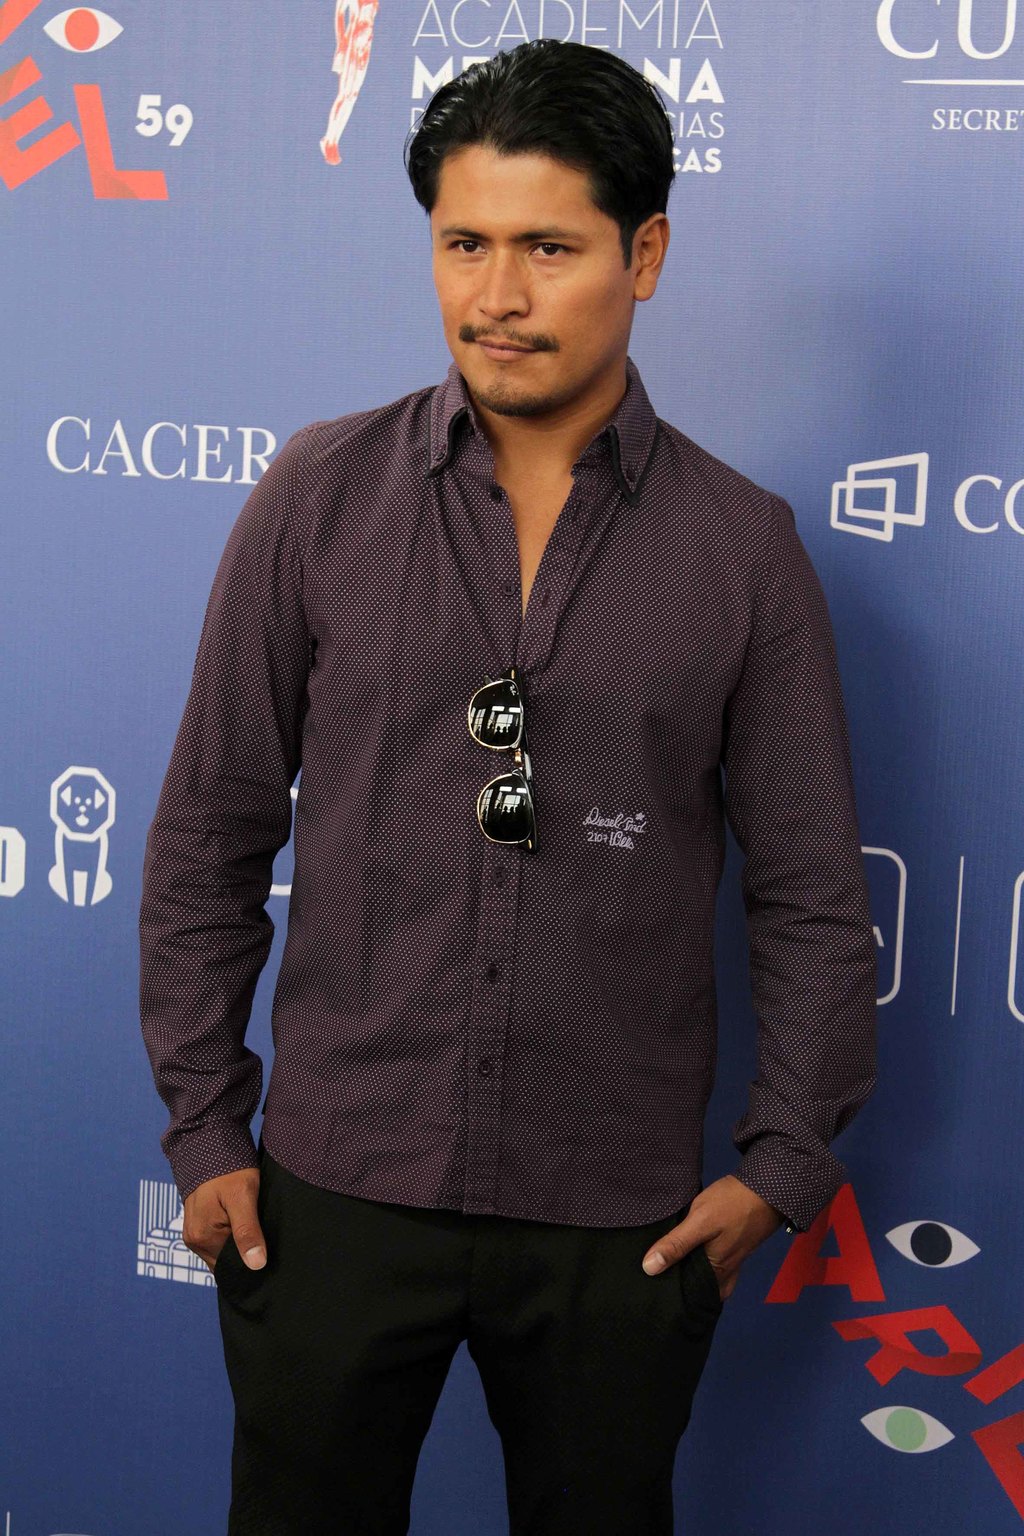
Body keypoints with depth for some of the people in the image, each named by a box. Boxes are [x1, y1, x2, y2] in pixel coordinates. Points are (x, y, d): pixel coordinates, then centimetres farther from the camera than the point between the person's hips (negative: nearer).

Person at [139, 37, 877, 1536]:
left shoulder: (743, 548, -2)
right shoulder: (321, 497, -2)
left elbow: (815, 896, 3)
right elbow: (208, 838, 3)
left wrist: (782, 1164, -1)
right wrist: (205, 1128, 1)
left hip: (622, 1223, 0)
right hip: (336, 1189, 0)